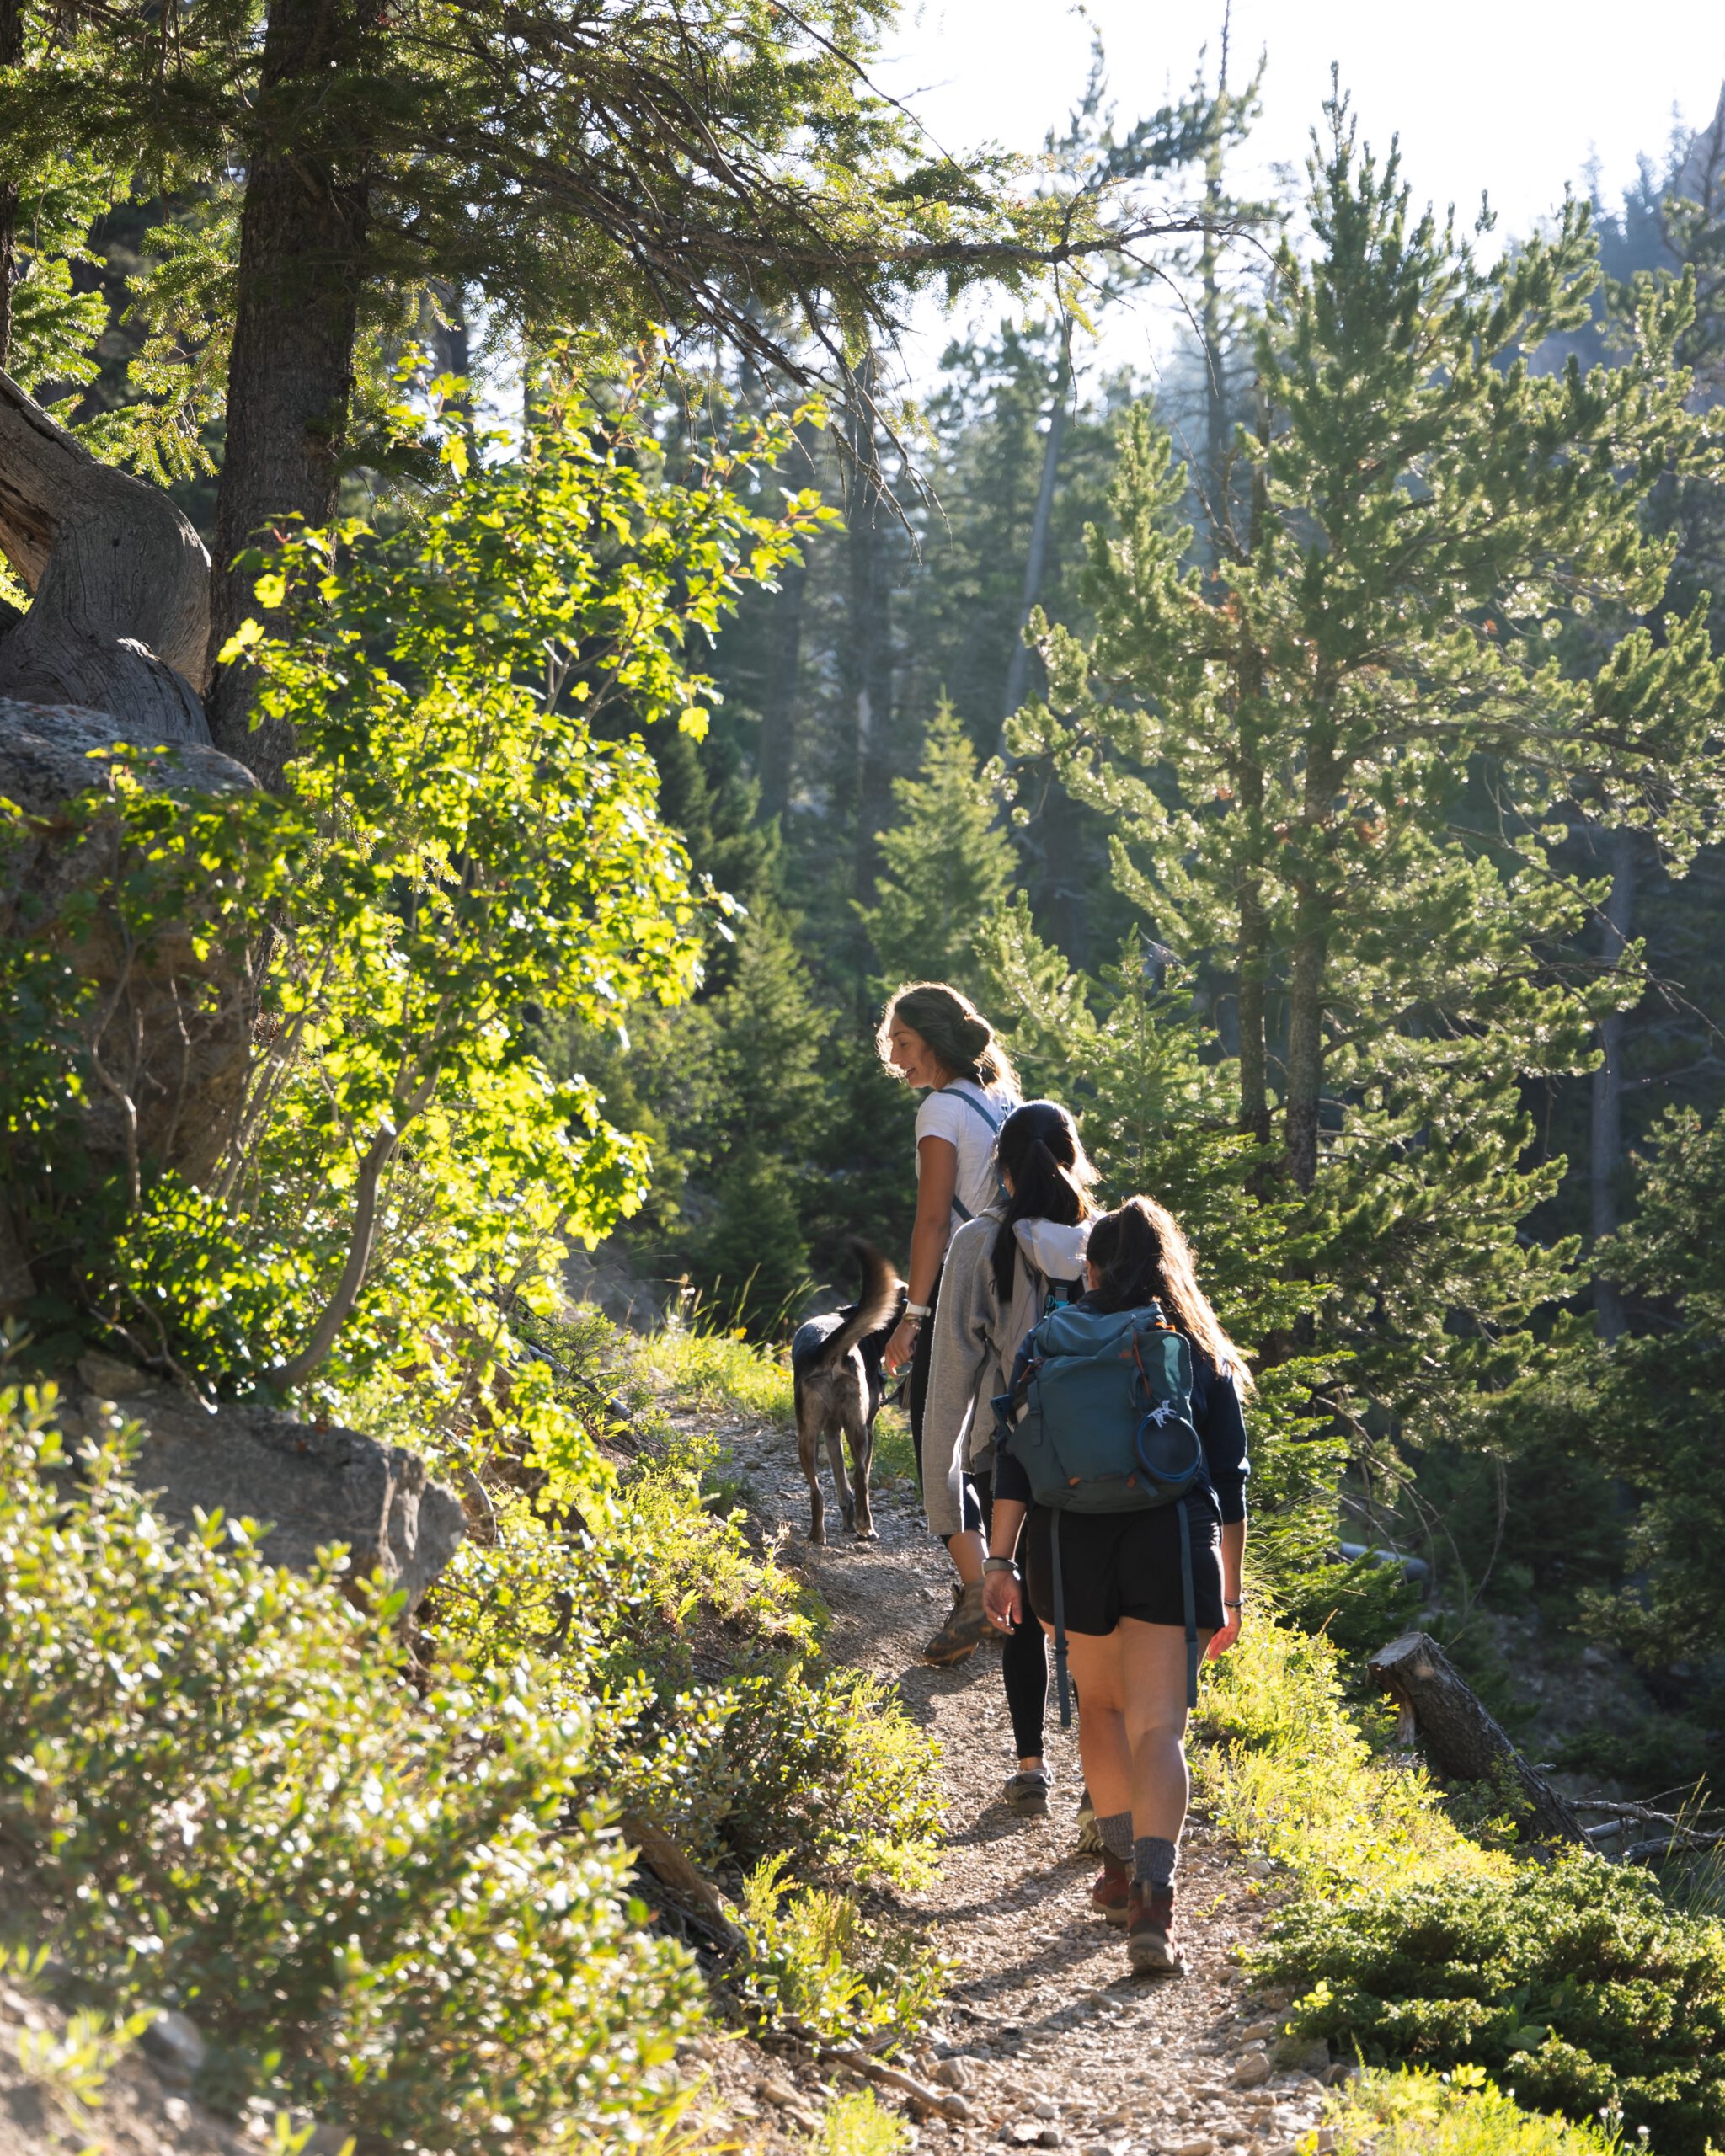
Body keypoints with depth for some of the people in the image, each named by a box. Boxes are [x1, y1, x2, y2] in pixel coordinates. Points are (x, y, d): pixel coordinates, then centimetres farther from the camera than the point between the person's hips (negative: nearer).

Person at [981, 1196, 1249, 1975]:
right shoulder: (1203, 1354, 11)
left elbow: (1017, 1458, 0)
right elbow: (1230, 1481, 10)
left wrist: (1001, 1561, -1)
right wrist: (1228, 1592, 16)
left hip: (1073, 1543, 1)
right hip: (1171, 1545, -1)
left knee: (1101, 1705, 23)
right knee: (1157, 1728, -4)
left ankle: (1120, 1867, 27)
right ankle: (1152, 1903, -19)